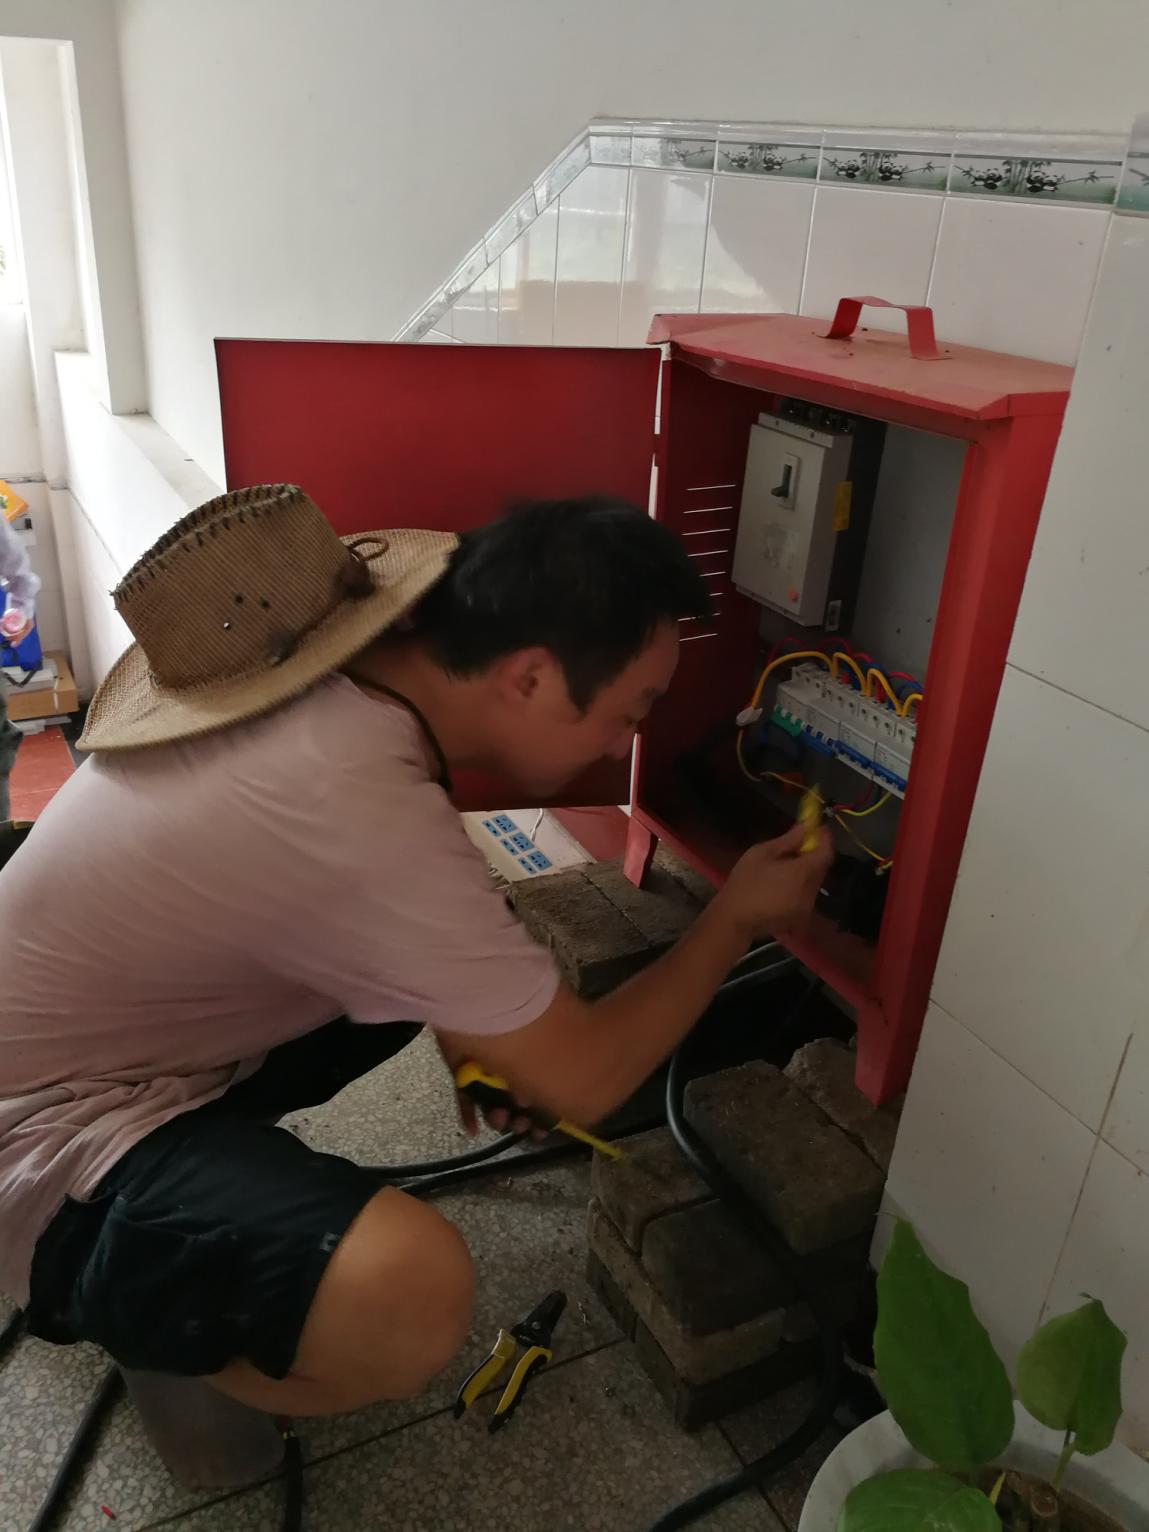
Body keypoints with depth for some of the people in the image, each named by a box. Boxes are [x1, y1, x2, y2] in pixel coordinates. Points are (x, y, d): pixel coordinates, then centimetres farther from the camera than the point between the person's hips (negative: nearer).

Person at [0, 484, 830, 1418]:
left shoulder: (338, 663, -8)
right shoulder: (369, 823, -34)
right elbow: (585, 1080, -19)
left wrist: (476, 1029, 3)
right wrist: (736, 919, -6)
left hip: (123, 1032, 9)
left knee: (444, 975, 8)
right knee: (411, 1292, -31)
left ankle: (205, 1171, 16)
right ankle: (167, 1337, 3)